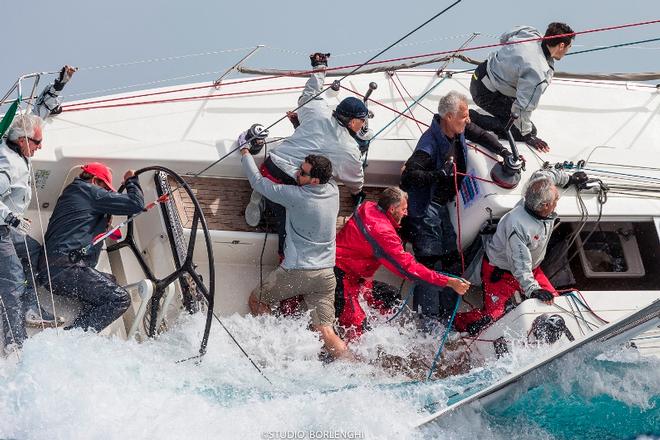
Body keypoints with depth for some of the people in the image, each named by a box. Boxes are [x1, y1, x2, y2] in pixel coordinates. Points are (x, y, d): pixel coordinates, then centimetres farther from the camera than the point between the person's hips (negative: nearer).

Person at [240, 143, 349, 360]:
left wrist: (245, 153, 8)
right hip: (326, 274, 5)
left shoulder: (296, 196, -17)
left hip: (296, 272, -5)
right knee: (325, 331, 0)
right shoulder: (332, 190, -1)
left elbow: (259, 182, -6)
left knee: (256, 300, 20)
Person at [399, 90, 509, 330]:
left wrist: (504, 153, 11)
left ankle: (446, 319, 16)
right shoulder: (430, 144, -28)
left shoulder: (460, 129, -3)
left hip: (442, 206, 9)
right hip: (424, 209, -9)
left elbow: (482, 135, 19)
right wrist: (437, 176, -45)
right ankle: (428, 323, -9)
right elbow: (408, 177, -34)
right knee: (430, 264, -12)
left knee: (451, 260, 9)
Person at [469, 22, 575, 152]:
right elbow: (523, 107, -30)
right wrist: (528, 136, -14)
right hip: (485, 93, -10)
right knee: (528, 131, -2)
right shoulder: (538, 73, -33)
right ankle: (472, 118, -7)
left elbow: (504, 38, 15)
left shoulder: (530, 33, -8)